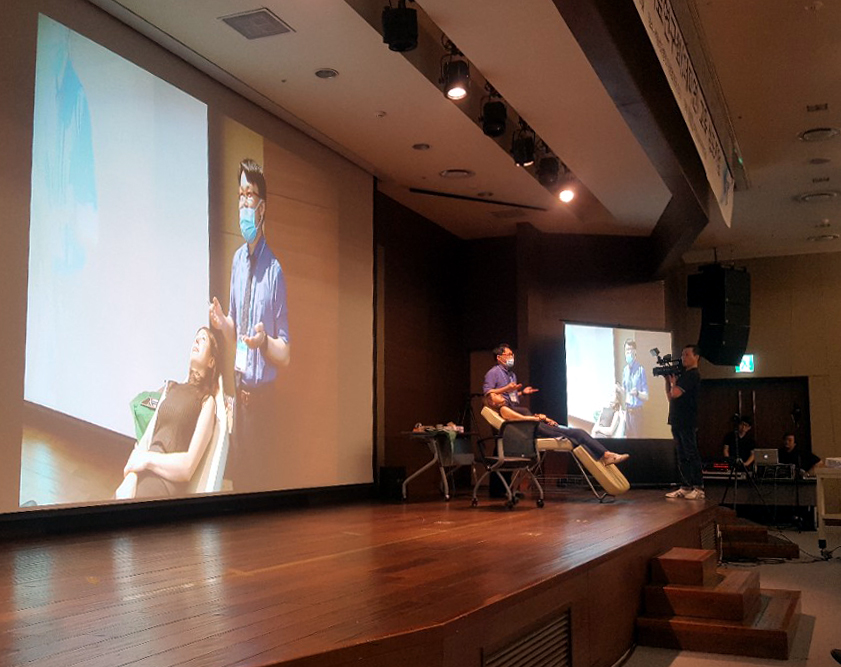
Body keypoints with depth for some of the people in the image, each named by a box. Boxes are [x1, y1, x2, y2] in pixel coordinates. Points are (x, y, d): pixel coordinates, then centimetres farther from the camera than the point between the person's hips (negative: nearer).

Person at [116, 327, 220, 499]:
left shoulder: (207, 401, 4)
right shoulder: (171, 388, 22)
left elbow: (188, 467, -5)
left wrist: (147, 459, -7)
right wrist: (131, 477, -5)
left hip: (167, 483, -5)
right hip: (143, 474, 5)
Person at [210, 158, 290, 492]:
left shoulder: (275, 270, -15)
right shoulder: (237, 259, 7)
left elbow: (286, 355, -12)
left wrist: (265, 341, -31)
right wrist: (222, 323, -6)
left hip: (263, 399, -6)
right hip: (240, 394, 6)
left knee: (260, 481, 3)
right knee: (237, 476, 17)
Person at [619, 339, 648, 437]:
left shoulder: (640, 370, -12)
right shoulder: (625, 370, 7)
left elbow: (646, 396, -13)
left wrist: (637, 393, -32)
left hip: (637, 410, -6)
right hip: (627, 410, 6)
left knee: (637, 437, -3)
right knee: (628, 437, 11)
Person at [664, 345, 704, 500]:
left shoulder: (693, 375, -10)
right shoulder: (684, 374, 19)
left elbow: (675, 393, -20)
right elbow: (670, 396, 20)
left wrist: (673, 382, 0)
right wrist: (667, 380, 11)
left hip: (688, 422, -9)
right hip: (678, 421, 9)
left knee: (691, 455, -6)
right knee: (682, 456, 10)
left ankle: (698, 489, -3)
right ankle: (685, 487, 15)